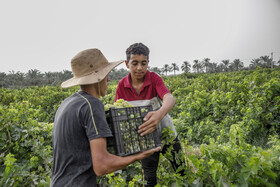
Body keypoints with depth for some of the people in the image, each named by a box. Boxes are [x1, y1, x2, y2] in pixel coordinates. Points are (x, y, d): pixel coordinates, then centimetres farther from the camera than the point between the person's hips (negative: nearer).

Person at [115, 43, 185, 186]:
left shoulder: (153, 78, -19)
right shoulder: (122, 85, -10)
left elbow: (169, 98, -36)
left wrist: (160, 113, -59)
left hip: (165, 132, -1)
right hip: (145, 136, 2)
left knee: (181, 169, 13)